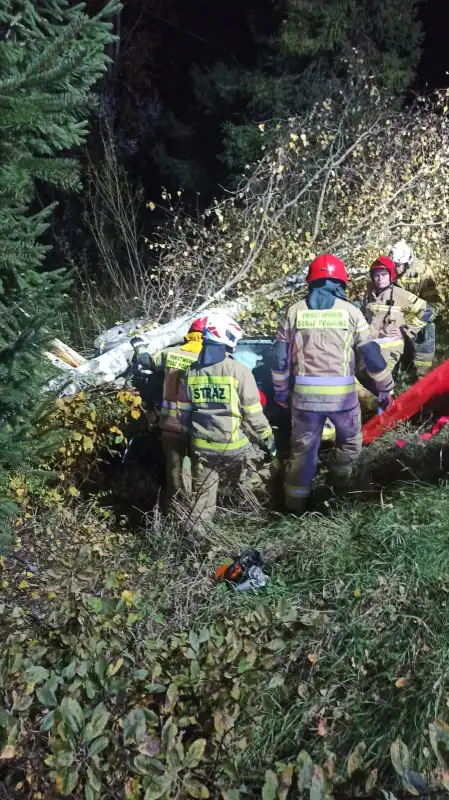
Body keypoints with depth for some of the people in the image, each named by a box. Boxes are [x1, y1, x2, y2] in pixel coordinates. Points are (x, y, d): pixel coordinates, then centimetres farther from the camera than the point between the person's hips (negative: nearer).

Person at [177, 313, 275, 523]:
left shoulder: (190, 373, 2)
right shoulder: (239, 371, -13)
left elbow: (183, 412, 8)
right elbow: (253, 414, -12)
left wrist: (189, 436, 23)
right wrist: (268, 441, 0)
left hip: (201, 447, 4)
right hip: (234, 446, -4)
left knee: (203, 497, 13)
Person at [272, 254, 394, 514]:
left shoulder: (296, 310, 3)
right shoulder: (350, 311, -1)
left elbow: (281, 355, 6)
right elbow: (371, 353, 0)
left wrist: (281, 389, 18)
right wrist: (385, 388, 11)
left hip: (305, 392, 2)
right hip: (342, 392, -1)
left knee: (303, 445, 16)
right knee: (350, 438, 26)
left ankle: (296, 500, 23)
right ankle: (340, 480, 38)